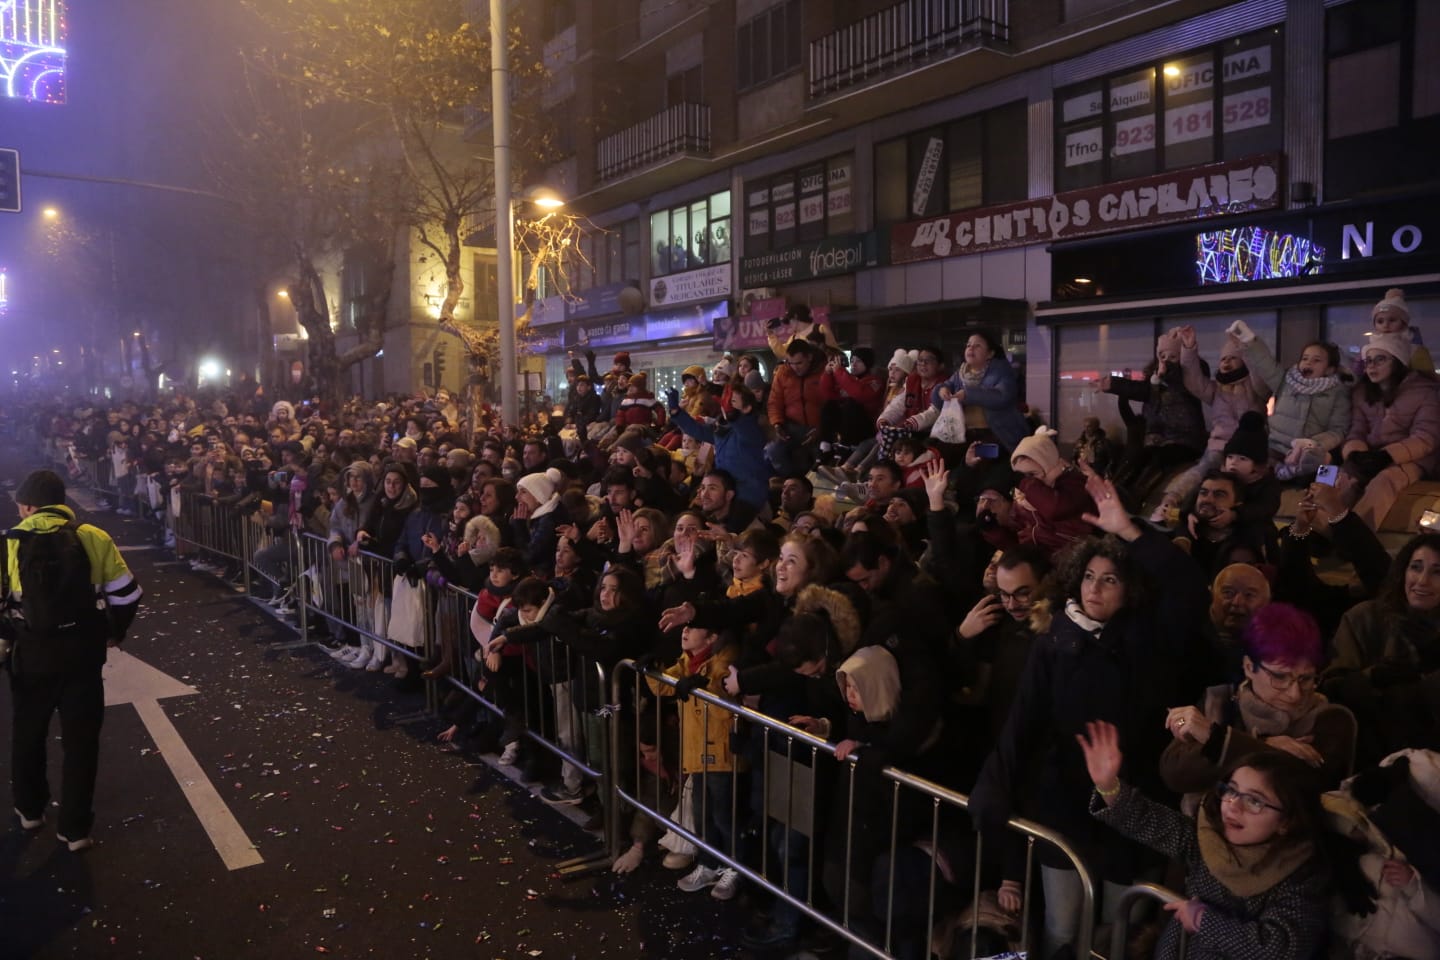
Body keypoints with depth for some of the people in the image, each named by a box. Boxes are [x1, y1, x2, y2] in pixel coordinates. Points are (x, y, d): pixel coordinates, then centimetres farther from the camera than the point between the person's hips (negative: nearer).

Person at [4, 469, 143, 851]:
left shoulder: (10, 545, -6)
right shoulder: (93, 538, -5)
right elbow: (127, 593, -2)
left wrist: (10, 638, 13)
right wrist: (115, 632, 14)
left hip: (31, 653, 1)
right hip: (82, 651, 0)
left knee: (28, 734, 23)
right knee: (81, 740, 9)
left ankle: (30, 810, 41)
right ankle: (74, 829, 15)